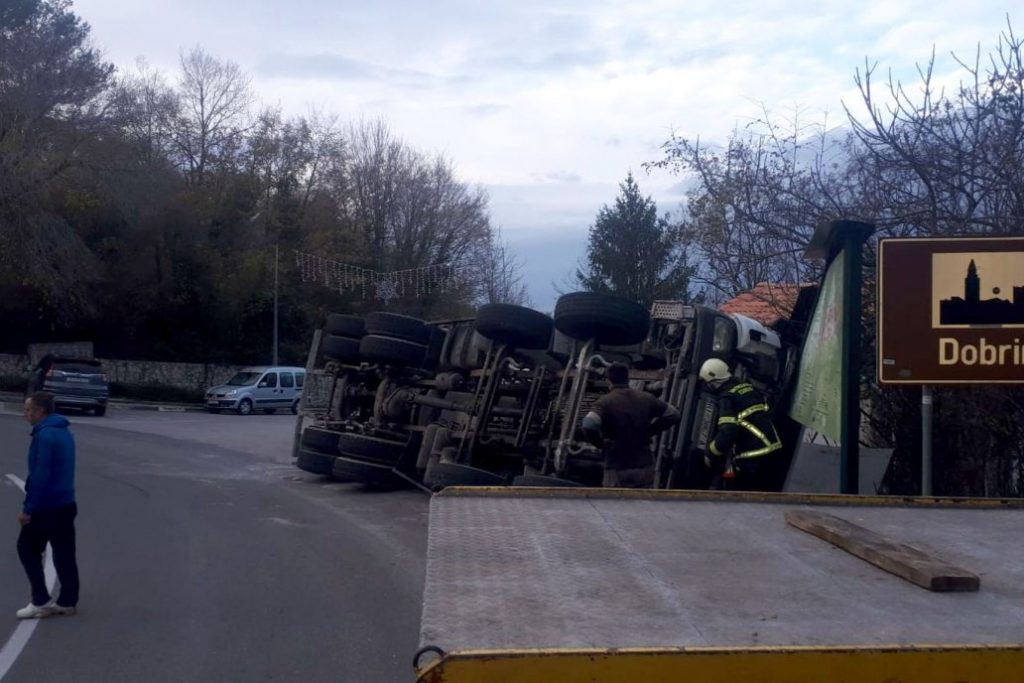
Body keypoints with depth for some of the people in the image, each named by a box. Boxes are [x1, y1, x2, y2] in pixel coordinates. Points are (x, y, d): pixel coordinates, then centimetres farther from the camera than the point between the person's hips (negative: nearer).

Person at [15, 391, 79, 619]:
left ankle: (41, 601, 3)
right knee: (64, 553, 12)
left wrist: (28, 509, -18)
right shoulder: (64, 432, 12)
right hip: (66, 504, 9)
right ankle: (68, 601, 15)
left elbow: (40, 475, -22)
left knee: (27, 548, 4)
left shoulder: (44, 436, -18)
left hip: (47, 507, -9)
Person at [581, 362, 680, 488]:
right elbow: (673, 414, 13)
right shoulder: (646, 398, 5)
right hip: (645, 466, 5)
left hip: (618, 469, -5)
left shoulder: (606, 402, -11)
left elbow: (589, 426, -28)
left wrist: (600, 441, -8)